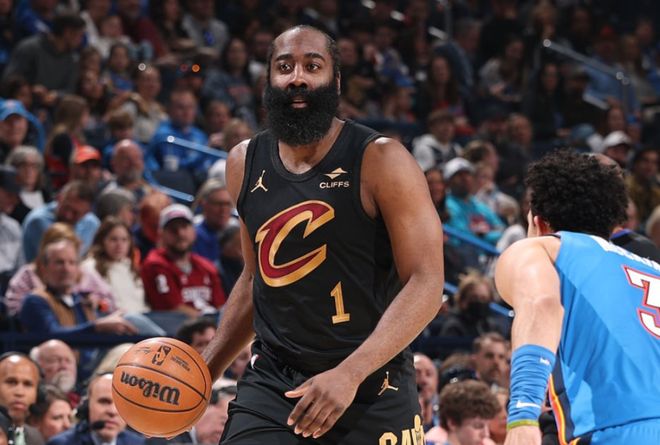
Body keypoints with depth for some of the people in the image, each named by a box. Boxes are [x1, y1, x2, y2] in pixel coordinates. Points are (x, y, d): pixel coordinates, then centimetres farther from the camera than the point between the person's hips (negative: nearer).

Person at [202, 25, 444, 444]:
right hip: (272, 384, 4)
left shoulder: (380, 161, -10)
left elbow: (426, 283, -16)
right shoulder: (245, 163, 6)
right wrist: (209, 366, 12)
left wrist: (349, 374, -26)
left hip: (372, 390, -3)